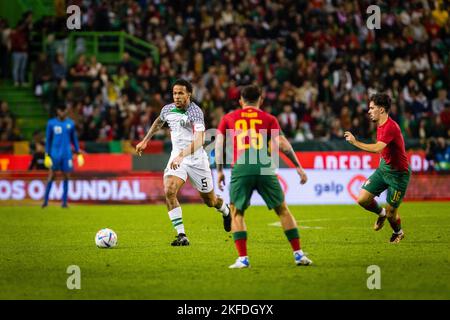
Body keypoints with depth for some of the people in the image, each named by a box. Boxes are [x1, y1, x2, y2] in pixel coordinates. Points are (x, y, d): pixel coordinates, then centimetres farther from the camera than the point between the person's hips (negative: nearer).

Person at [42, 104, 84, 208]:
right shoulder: (51, 123, 3)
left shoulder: (70, 124, 7)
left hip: (67, 154, 1)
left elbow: (74, 139, 13)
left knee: (66, 177, 0)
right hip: (54, 154, -1)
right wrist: (47, 155, -1)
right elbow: (48, 140, 5)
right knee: (51, 176, -5)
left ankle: (64, 202, 4)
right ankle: (45, 200, 1)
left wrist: (78, 153, 9)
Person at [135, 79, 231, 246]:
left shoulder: (195, 111, -20)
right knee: (169, 191, -22)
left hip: (196, 158, -4)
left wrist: (182, 155, -45)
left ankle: (226, 211, 49)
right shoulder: (167, 109, -1)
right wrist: (145, 141, 25)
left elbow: (199, 140, -33)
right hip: (177, 157, 4)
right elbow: (158, 122, 25)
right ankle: (181, 236, -18)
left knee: (210, 201, 11)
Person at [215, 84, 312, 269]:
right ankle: (299, 254, 11)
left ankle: (242, 259, -1)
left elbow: (218, 143, 11)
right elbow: (282, 144, 4)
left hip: (240, 168, 0)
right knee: (282, 210, 12)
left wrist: (219, 171, 17)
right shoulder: (268, 119, 14)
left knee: (236, 213, 12)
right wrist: (298, 167, 9)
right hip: (264, 168, 0)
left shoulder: (228, 118, 17)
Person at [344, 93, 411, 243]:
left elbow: (377, 148, -39)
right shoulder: (380, 125, 4)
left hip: (398, 173, -8)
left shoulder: (390, 127, -26)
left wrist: (355, 142, -34)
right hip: (383, 168, 8)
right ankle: (381, 213, 26)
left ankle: (398, 232, 32)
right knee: (362, 199, -5)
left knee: (391, 213, 0)